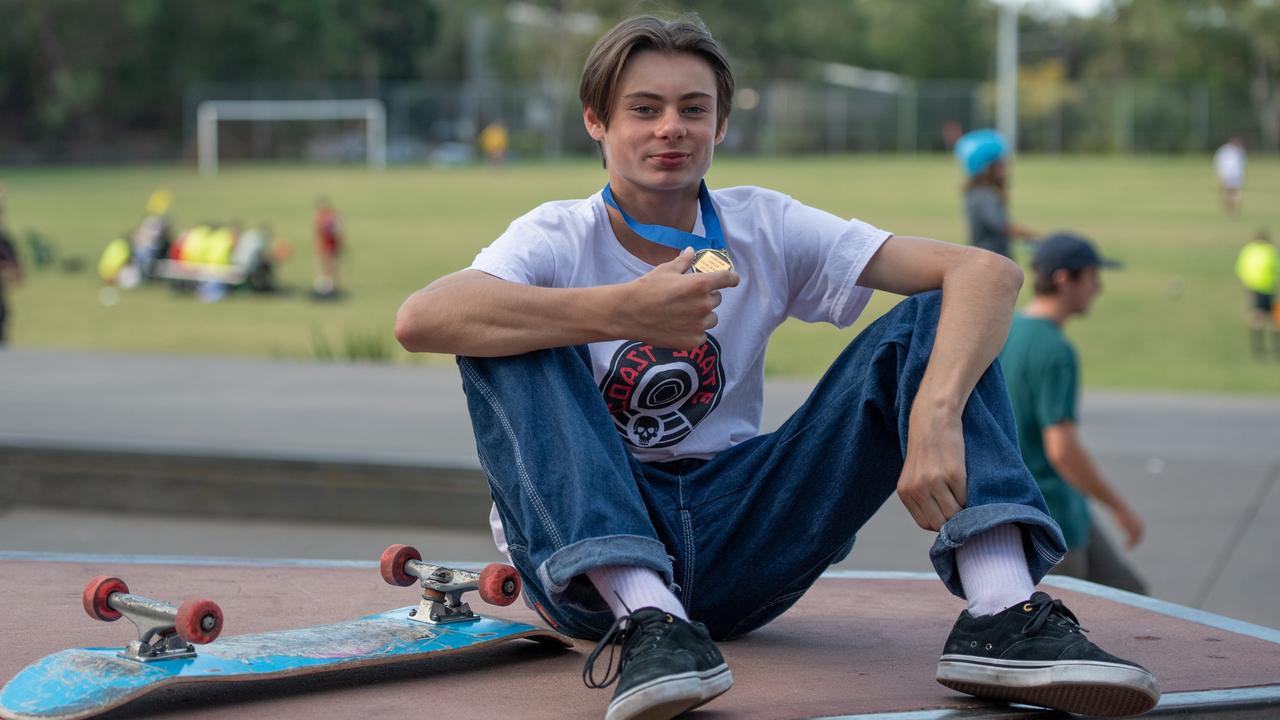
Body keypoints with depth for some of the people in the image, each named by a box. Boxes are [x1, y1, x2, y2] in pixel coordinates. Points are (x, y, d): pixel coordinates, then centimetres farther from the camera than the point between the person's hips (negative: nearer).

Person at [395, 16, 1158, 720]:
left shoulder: (765, 229, 2)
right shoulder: (558, 239, -4)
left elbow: (989, 273, -11)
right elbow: (418, 319, -29)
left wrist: (936, 415, -30)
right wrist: (621, 312, -37)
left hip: (738, 543, 2)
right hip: (590, 551, -2)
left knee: (936, 318, -9)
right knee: (509, 339, -25)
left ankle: (1001, 613, -32)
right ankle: (645, 619, -40)